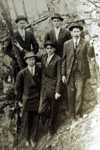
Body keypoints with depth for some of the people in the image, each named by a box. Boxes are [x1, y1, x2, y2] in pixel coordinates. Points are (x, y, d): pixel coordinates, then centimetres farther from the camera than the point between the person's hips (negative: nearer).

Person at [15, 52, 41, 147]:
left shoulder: (39, 71, -11)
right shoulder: (22, 73, -18)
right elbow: (18, 88, -7)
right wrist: (19, 100, -1)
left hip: (37, 99, 2)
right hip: (26, 99, -2)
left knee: (35, 119, 13)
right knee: (26, 119, 13)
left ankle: (33, 138, 34)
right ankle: (27, 138, 36)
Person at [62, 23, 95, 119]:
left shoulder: (85, 43, 0)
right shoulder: (67, 44, 3)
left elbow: (91, 55, -13)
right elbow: (64, 60, 5)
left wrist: (90, 46, -32)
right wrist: (63, 74, 2)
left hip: (81, 72, -1)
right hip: (70, 72, 1)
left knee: (79, 93, 1)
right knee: (71, 93, 8)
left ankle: (78, 111, 22)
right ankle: (71, 112, 25)